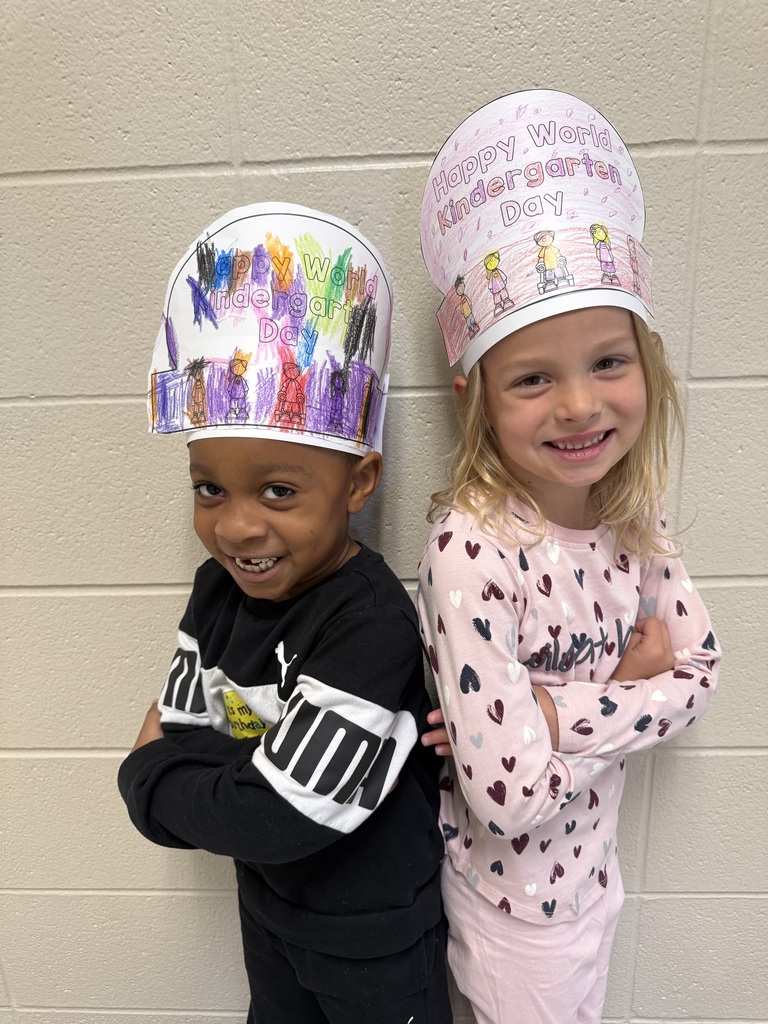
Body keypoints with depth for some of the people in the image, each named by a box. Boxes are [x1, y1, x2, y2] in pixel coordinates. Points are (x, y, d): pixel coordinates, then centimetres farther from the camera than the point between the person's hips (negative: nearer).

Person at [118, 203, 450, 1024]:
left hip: (375, 933, -5)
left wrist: (158, 780, -21)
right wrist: (236, 773, -26)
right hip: (267, 903, 6)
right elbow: (171, 732, -8)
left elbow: (279, 818, -35)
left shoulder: (372, 624, -36)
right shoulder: (218, 588, -13)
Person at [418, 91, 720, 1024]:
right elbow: (509, 793, -33)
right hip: (511, 901, -5)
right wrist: (633, 684, -21)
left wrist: (554, 714, -23)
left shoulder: (631, 518, -13)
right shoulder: (469, 549, -33)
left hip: (591, 872, 6)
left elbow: (701, 669, -9)